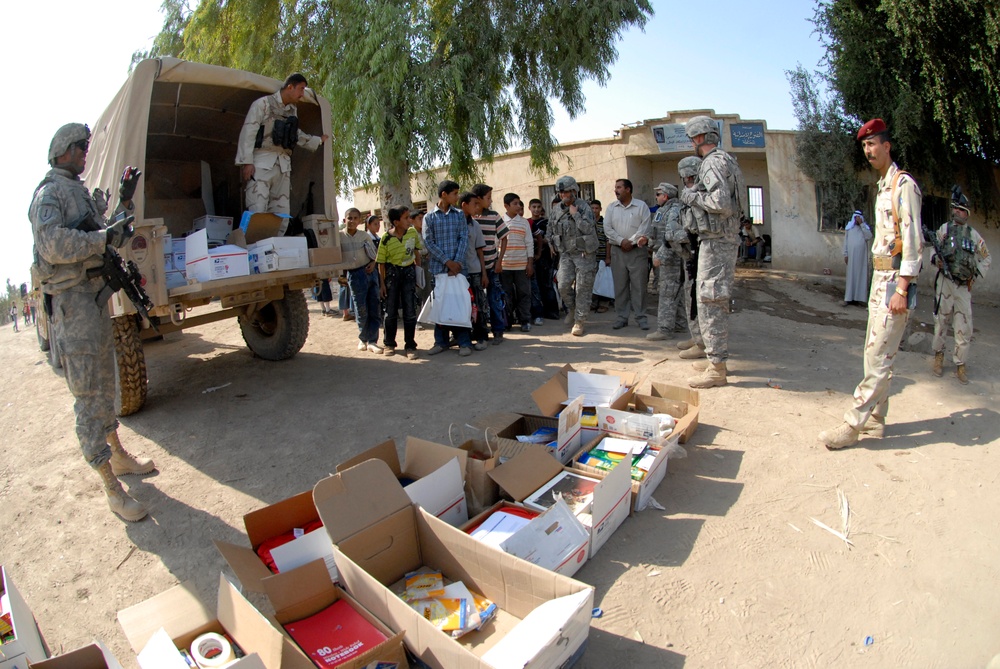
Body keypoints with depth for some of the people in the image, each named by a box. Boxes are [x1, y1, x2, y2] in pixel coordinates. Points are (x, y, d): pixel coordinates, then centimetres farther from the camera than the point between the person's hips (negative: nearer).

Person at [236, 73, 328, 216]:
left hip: (283, 164, 6)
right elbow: (248, 132, -5)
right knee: (257, 211, -15)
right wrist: (246, 161, -15)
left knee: (281, 213, -2)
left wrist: (319, 140, 44)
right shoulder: (264, 103, 1)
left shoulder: (293, 110, 19)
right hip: (262, 162, -6)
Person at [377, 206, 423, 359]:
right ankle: (389, 344, 22)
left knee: (410, 310, 0)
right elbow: (381, 263, -6)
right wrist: (382, 283, -7)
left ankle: (410, 345, 9)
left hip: (409, 272, 2)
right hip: (392, 272, -2)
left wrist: (418, 269, 11)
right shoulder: (386, 239, -13)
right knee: (391, 310, 7)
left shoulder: (413, 232, -5)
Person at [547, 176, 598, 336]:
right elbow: (550, 228, 20)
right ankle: (573, 308, 25)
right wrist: (554, 245, 14)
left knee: (583, 288, -2)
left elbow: (588, 228, -22)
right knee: (563, 286, -4)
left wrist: (575, 214, -19)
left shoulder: (584, 207, -9)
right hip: (566, 254, 4)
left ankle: (579, 321, 6)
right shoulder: (557, 209, 7)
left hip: (584, 254, -4)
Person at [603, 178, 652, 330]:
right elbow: (607, 228, 1)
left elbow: (645, 228, -6)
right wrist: (621, 241, -11)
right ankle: (621, 317, 10)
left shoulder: (641, 206, 2)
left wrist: (631, 242, -12)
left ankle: (641, 317, 6)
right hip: (617, 251, 3)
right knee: (620, 286, 4)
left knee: (639, 285, -1)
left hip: (638, 250, -2)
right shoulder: (611, 207, 10)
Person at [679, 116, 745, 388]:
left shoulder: (713, 162, -13)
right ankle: (717, 359, 25)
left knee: (710, 304, -9)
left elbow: (722, 202, -25)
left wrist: (692, 196, -11)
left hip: (715, 241, -11)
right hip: (726, 240, 11)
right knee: (718, 303, 16)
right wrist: (695, 194, 17)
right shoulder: (725, 161, 19)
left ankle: (716, 369, -5)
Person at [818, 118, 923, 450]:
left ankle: (852, 425, -8)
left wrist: (902, 288, -21)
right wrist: (881, 283, 16)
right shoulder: (882, 187, 18)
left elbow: (913, 239, -17)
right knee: (875, 352, 13)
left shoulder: (904, 185, -10)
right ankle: (875, 420, 21)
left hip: (895, 279, -10)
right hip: (879, 276, 10)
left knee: (878, 357, -9)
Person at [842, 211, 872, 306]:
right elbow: (845, 241, 5)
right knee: (851, 275, -1)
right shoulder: (849, 228, 6)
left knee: (861, 275, 1)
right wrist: (845, 254, -2)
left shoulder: (865, 227, 8)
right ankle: (848, 298, -3)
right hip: (851, 255, -1)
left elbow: (869, 237, -11)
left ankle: (860, 297, 3)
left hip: (862, 255, 1)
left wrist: (861, 224, -12)